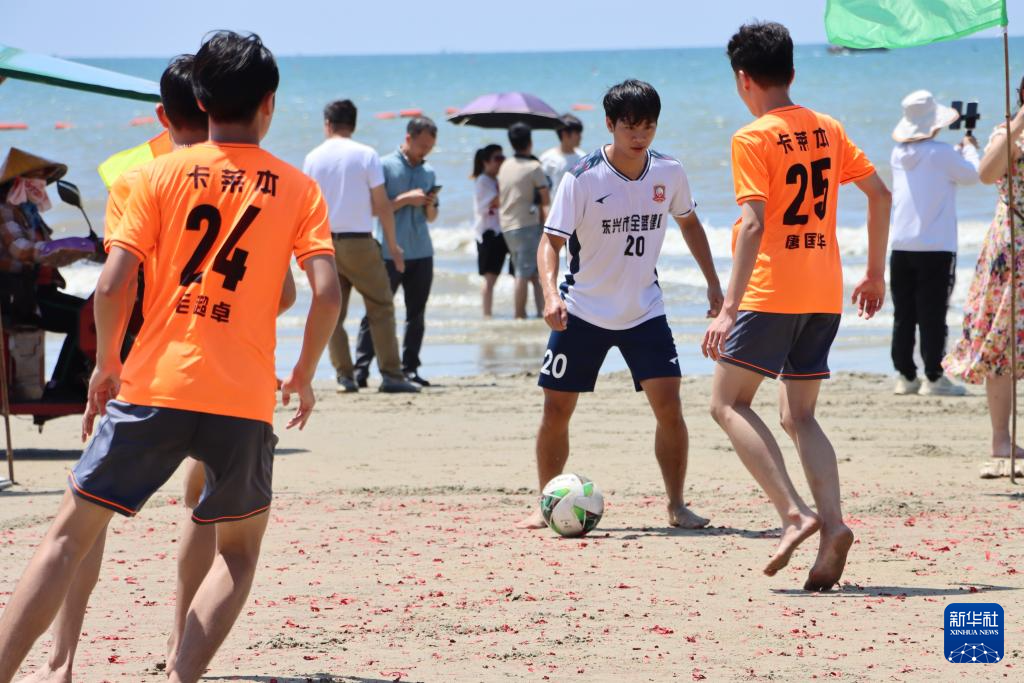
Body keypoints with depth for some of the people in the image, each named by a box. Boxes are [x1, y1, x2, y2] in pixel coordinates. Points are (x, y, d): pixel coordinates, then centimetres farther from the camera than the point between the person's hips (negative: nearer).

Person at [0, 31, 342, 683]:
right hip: (244, 399, 0)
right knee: (240, 548, 20)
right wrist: (304, 376, 9)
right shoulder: (298, 189, 4)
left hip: (153, 386, 0)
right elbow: (328, 294, -6)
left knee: (71, 534, 7)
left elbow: (113, 287, -7)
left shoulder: (161, 174, 2)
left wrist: (106, 364, 8)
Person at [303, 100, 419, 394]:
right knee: (381, 308, 3)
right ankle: (391, 375, -3)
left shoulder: (313, 158, 4)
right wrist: (392, 244, 3)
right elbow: (382, 205, -5)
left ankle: (344, 376, 3)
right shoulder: (366, 155, -5)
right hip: (359, 242, -3)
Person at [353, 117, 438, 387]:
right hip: (389, 253, -5)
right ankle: (361, 369, -6)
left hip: (421, 253, 5)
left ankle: (410, 368, 10)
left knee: (417, 315, 5)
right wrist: (405, 199, -15)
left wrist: (430, 205, -4)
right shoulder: (385, 166, -3)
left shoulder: (429, 172, 13)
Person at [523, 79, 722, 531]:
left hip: (644, 310, 2)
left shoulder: (669, 173, -5)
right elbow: (550, 240, -15)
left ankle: (676, 505, 0)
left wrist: (712, 282, 12)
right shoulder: (583, 178, -16)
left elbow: (688, 222, 14)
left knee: (668, 405, -12)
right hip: (582, 310, -2)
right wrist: (550, 294, -32)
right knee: (556, 409, 1)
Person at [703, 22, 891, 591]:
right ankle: (833, 525, -6)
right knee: (799, 415, 12)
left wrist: (729, 308, -21)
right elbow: (879, 193, 13)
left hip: (772, 292, -7)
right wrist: (876, 272, 22)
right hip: (825, 295, 7)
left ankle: (795, 513, -15)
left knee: (730, 401, 1)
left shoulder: (753, 139, -9)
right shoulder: (828, 130, 11)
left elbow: (754, 224, -18)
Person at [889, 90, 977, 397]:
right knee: (933, 314, -3)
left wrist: (958, 150, 29)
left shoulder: (899, 153, 9)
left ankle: (905, 376, 11)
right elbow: (971, 175, 3)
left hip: (901, 247, 6)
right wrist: (970, 149, 20)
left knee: (904, 314, 8)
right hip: (936, 247, -6)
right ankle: (934, 377, -3)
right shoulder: (942, 153, -10)